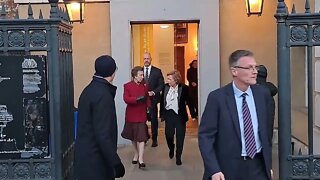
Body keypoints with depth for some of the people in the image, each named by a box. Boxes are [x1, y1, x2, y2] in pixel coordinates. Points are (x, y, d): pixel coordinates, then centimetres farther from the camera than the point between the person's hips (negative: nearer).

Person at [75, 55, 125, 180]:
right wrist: (116, 163, -21)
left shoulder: (89, 90, 9)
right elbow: (103, 135, -24)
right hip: (95, 160, -9)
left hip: (86, 156, 9)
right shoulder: (103, 95, -20)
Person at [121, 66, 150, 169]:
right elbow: (126, 99, -16)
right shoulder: (127, 86, -4)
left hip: (141, 115, 0)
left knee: (141, 138, -9)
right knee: (133, 137, 15)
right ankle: (136, 155, 34)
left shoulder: (145, 86, 2)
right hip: (131, 115, 0)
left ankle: (140, 159, -12)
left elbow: (147, 99, 8)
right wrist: (137, 99, -26)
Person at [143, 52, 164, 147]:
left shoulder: (157, 71, 2)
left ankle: (154, 139, 14)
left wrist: (153, 92, -13)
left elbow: (161, 85, -1)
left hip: (153, 98, -1)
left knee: (154, 119, 4)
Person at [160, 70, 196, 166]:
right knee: (168, 135, 3)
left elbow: (189, 101, -5)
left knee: (180, 137, 4)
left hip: (180, 115, -2)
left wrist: (193, 114, -3)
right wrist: (161, 114, 5)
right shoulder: (165, 87, -2)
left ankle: (178, 157, 19)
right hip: (169, 115, 2)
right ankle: (171, 149, 37)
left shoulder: (184, 88, -10)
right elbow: (162, 101, 5)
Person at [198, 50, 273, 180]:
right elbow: (205, 136, -11)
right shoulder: (217, 97, -10)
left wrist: (268, 164, 14)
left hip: (258, 165, 3)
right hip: (229, 167, -3)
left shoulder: (263, 94, 3)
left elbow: (266, 131, 12)